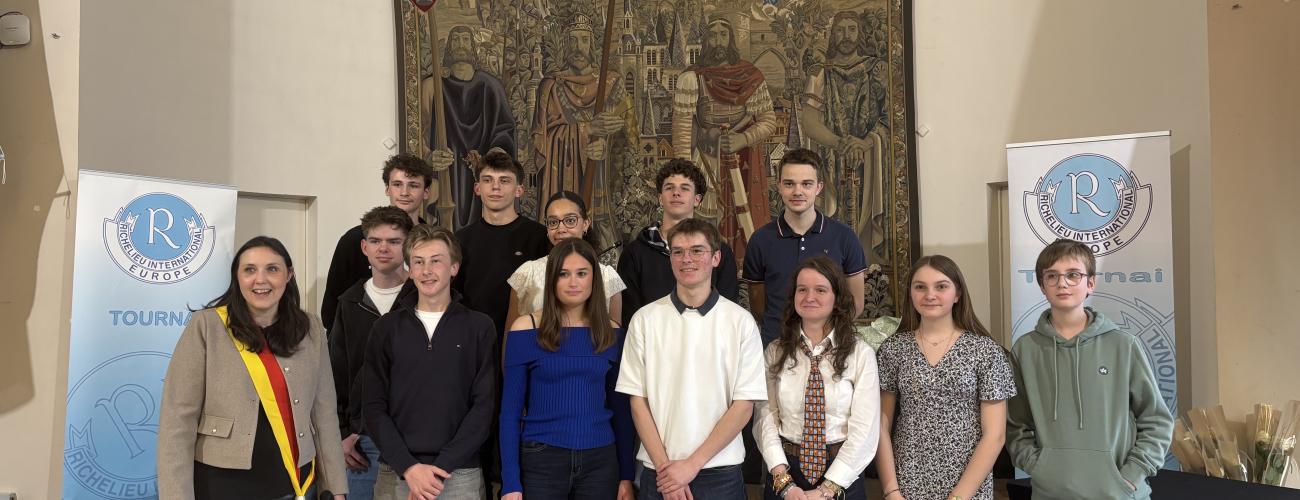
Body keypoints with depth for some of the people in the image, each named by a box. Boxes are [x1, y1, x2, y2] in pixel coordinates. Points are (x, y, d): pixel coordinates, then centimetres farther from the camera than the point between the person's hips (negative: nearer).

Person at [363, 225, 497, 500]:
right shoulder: (387, 327, 5)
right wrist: (408, 467, -11)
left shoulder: (479, 327, 1)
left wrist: (441, 467, -12)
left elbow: (484, 405, -3)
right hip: (395, 474, 1)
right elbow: (374, 407, 1)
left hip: (460, 475, -1)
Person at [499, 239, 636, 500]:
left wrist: (627, 475, 6)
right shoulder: (526, 330, -5)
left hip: (600, 460, 2)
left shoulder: (612, 333, 3)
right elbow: (510, 410, -3)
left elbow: (620, 408, 8)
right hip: (541, 459, -2)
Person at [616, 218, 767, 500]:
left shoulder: (741, 322, -2)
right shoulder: (645, 319, 1)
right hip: (658, 473, 1)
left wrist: (692, 464, -10)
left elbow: (744, 405, -4)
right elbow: (638, 400, 1)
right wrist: (664, 466, -8)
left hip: (720, 474, -1)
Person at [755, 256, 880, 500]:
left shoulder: (861, 354, -6)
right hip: (787, 470, 2)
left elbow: (864, 430, -10)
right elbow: (766, 418, -4)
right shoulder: (775, 353, 1)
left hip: (842, 478, -1)